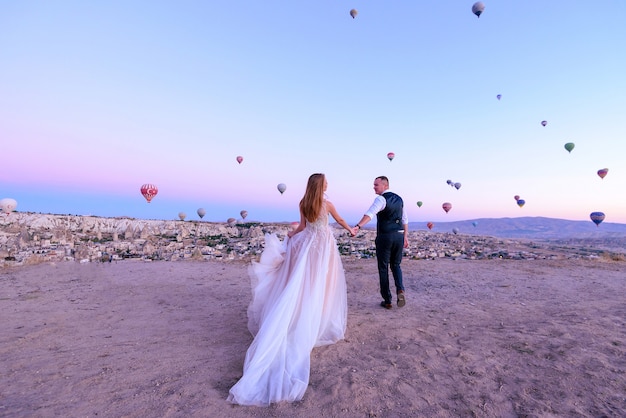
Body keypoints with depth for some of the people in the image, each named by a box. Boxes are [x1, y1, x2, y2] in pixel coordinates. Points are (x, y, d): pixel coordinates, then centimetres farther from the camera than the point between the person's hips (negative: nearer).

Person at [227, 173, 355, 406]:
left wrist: (289, 236, 15)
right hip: (324, 245, -3)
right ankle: (321, 321, 14)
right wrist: (351, 230, 29)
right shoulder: (327, 204, -5)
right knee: (321, 283, 5)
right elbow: (340, 221, 10)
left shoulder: (303, 204, 1)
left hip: (307, 243, 3)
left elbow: (302, 227, 1)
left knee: (302, 282, 8)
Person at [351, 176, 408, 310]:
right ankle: (400, 289, -3)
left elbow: (370, 214, -30)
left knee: (383, 268, 6)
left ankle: (387, 301, 13)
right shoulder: (398, 198, 13)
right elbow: (405, 220, 16)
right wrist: (405, 237, 21)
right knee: (395, 265, 21)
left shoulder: (381, 199, -11)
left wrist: (358, 226, -42)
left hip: (384, 236, -6)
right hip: (399, 236, 6)